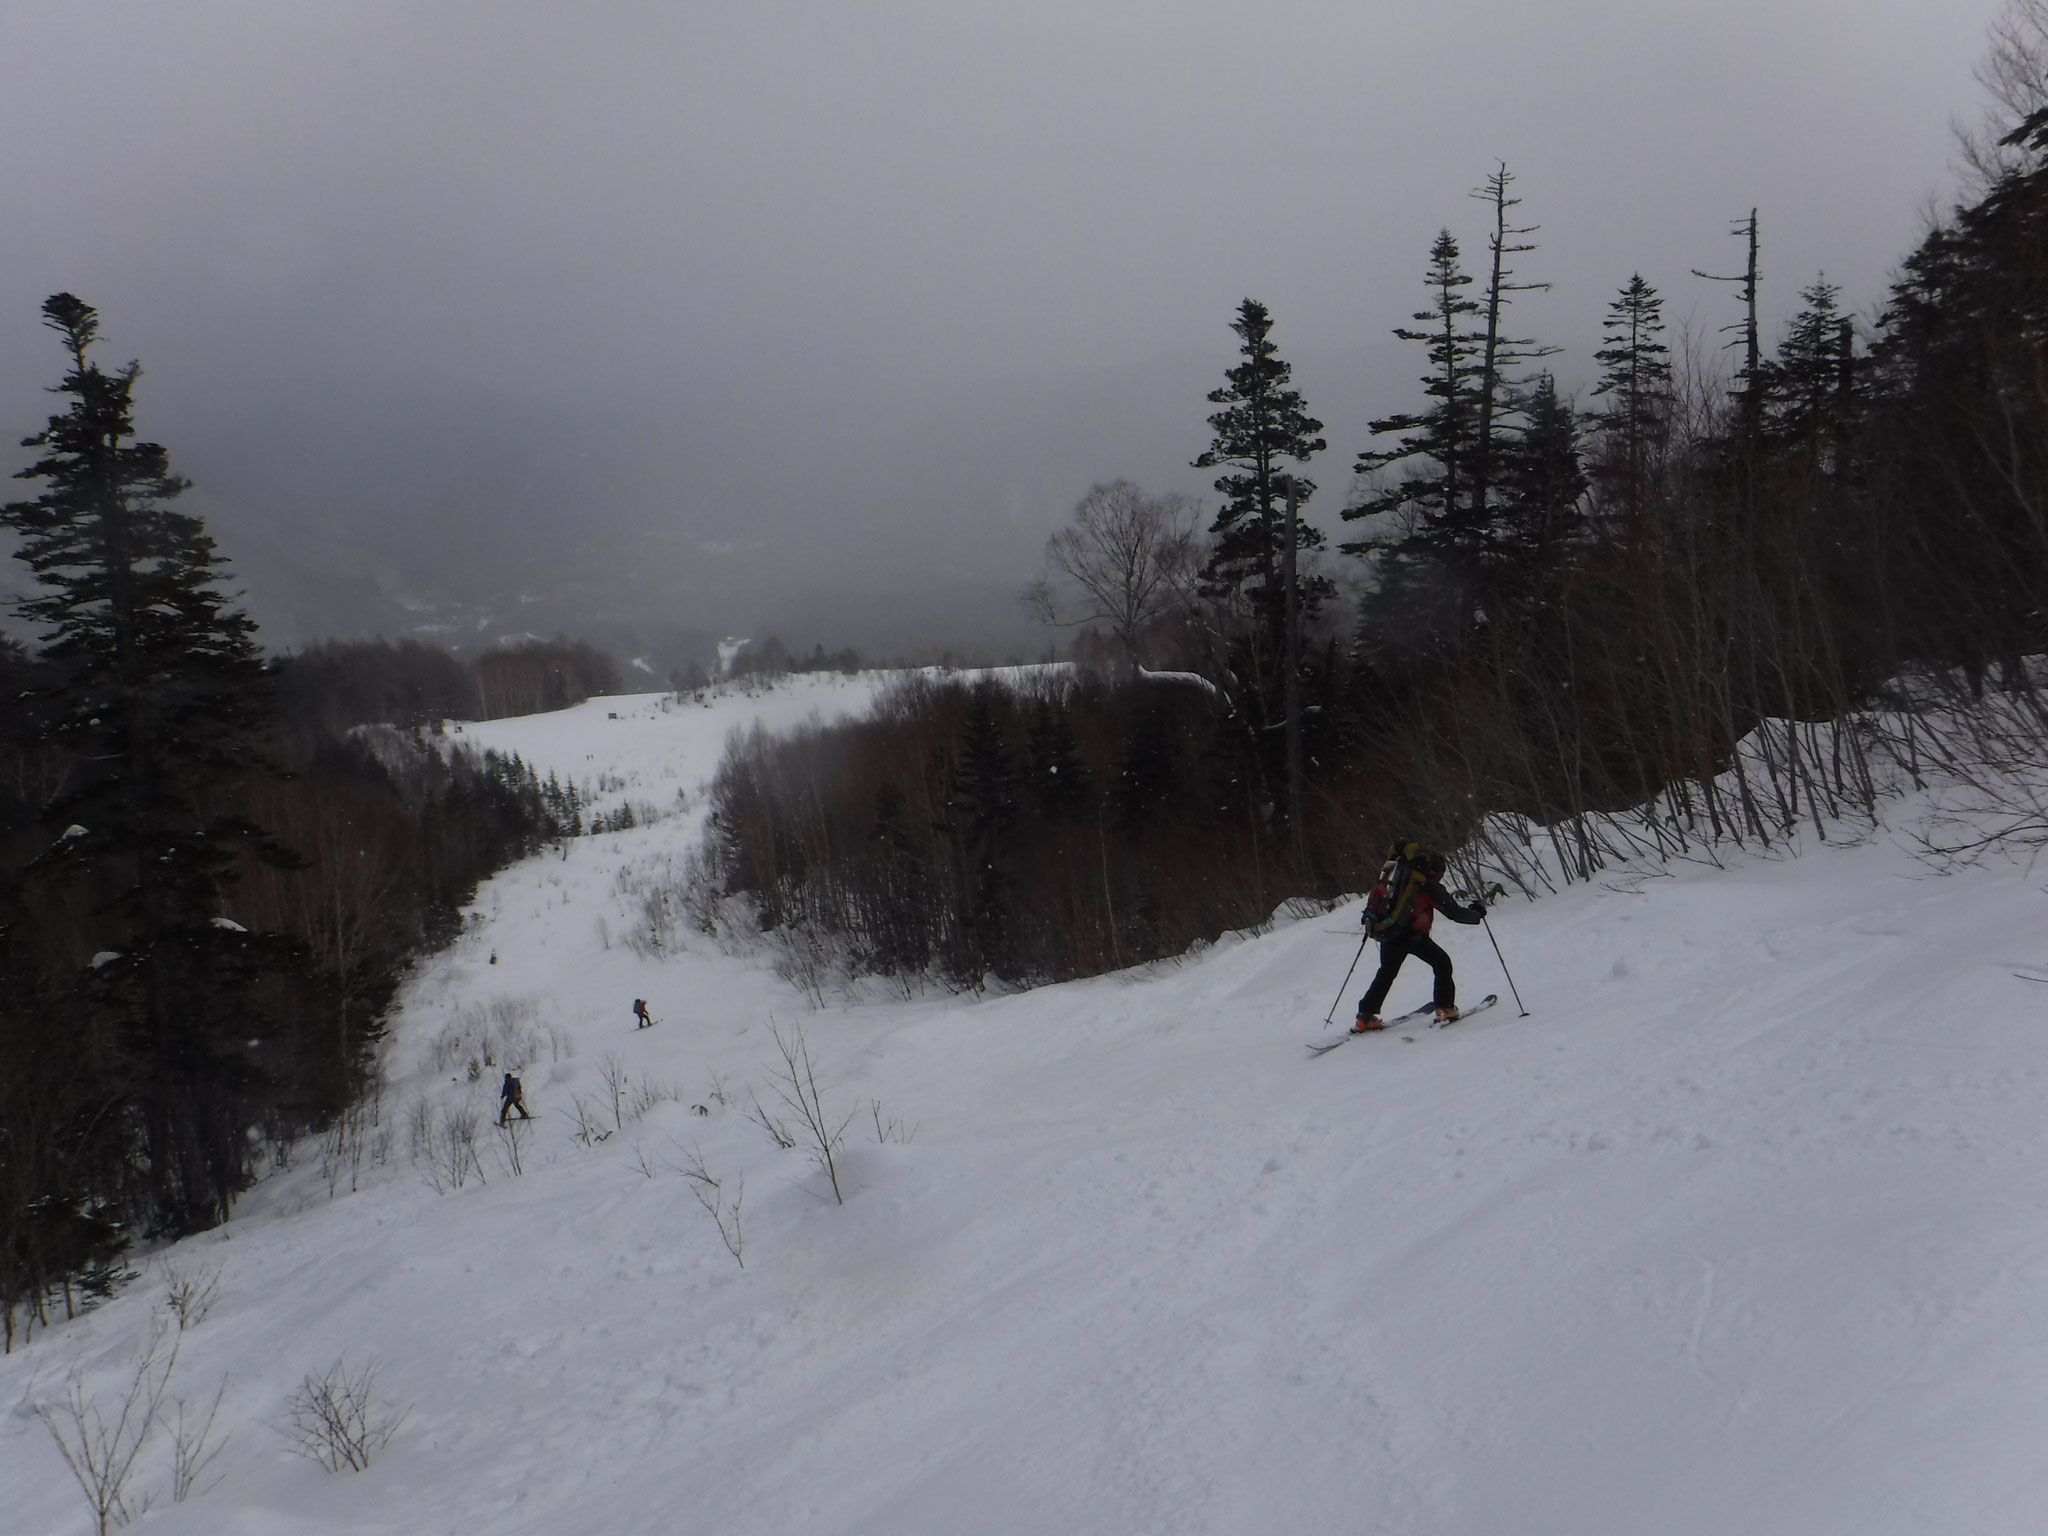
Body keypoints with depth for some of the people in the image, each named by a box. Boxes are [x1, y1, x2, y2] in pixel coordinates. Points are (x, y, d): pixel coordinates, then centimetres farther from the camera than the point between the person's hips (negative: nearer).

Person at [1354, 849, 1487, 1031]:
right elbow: (1455, 913, 1)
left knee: (1386, 974, 19)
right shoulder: (1430, 886, -1)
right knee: (1442, 963, 15)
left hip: (1390, 934, 6)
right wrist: (1477, 912, 17)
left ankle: (1365, 1017, 14)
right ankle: (1445, 1009, 9)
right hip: (1414, 935, -5)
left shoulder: (1401, 878, 16)